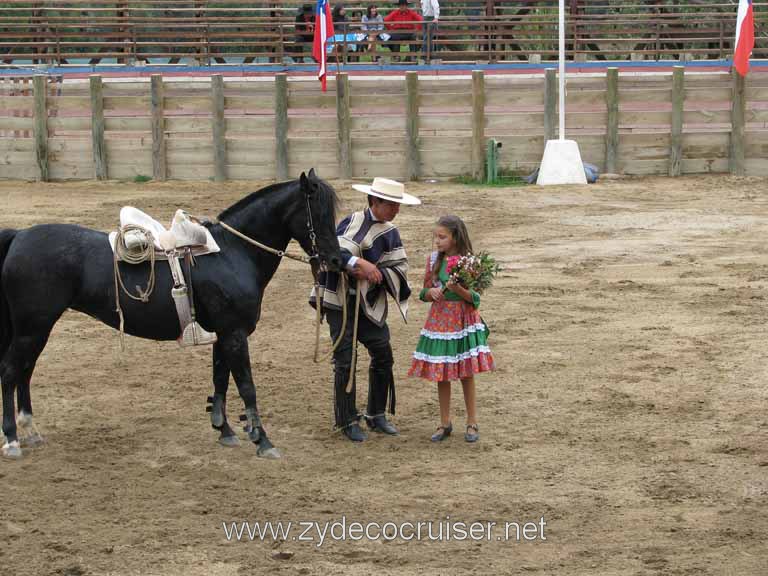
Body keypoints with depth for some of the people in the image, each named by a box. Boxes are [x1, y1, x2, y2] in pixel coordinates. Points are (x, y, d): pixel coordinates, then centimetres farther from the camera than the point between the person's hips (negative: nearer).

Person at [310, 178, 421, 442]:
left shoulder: (391, 233, 7)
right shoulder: (352, 221, -10)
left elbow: (400, 268, 0)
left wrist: (372, 274, -16)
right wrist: (359, 263, -31)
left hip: (370, 303, 5)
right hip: (340, 301, -5)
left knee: (383, 356, 6)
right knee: (345, 361, -2)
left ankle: (377, 415, 22)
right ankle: (347, 421, 10)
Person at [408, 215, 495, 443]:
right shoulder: (433, 260, 1)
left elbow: (475, 298, -8)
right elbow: (424, 293, 9)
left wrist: (459, 289, -26)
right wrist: (431, 292, -13)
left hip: (463, 321, -3)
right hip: (439, 320, 3)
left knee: (466, 373, 3)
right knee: (441, 376, 7)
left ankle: (472, 423, 14)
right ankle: (445, 424, 17)